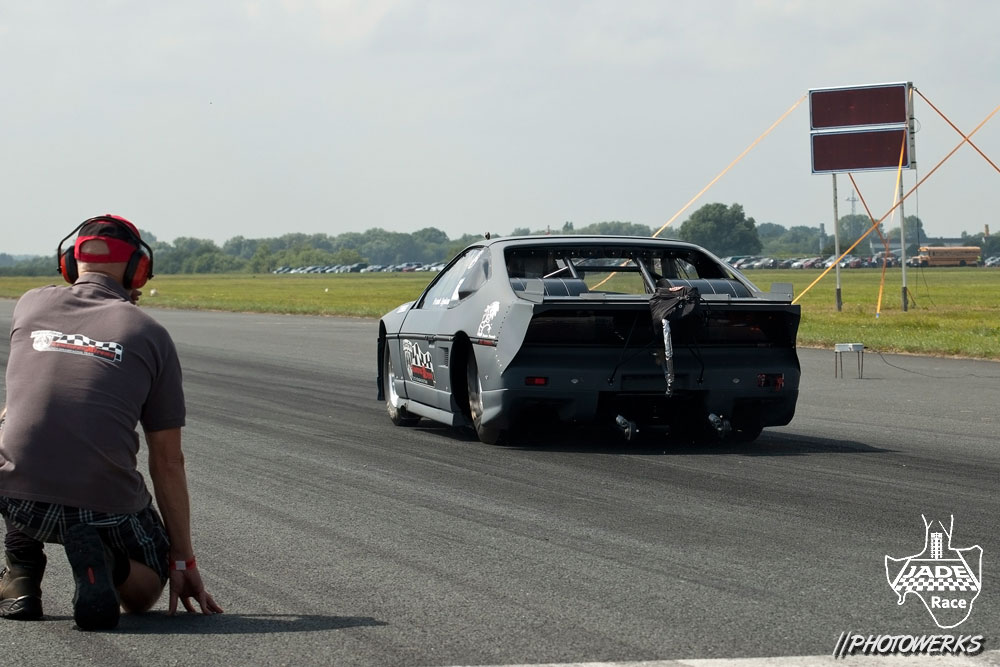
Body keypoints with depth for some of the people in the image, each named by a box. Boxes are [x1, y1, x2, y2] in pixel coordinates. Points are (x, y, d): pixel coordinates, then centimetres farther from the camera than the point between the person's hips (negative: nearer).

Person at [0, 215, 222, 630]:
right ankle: (97, 562, -10)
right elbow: (168, 463, 9)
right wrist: (184, 562, 15)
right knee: (143, 592, 28)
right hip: (105, 504, -2)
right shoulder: (150, 335, 7)